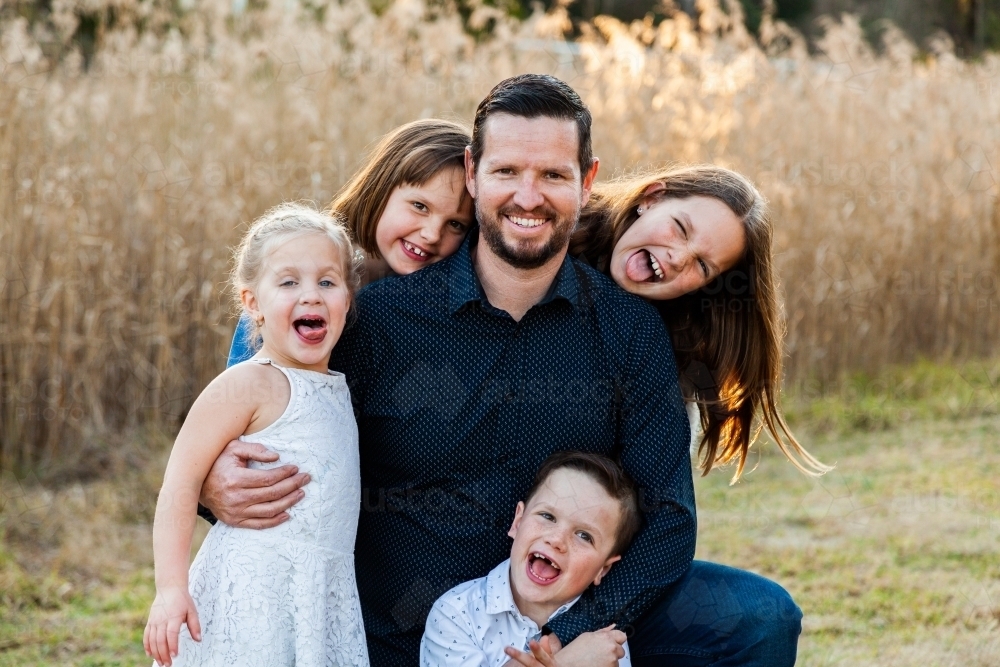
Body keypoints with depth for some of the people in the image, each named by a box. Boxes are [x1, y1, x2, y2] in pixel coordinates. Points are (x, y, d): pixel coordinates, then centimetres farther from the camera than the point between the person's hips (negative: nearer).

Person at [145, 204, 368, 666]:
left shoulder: (337, 389, 13)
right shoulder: (250, 385, -11)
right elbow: (181, 481, -15)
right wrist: (171, 589, -21)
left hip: (326, 602, 7)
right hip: (253, 599, -7)